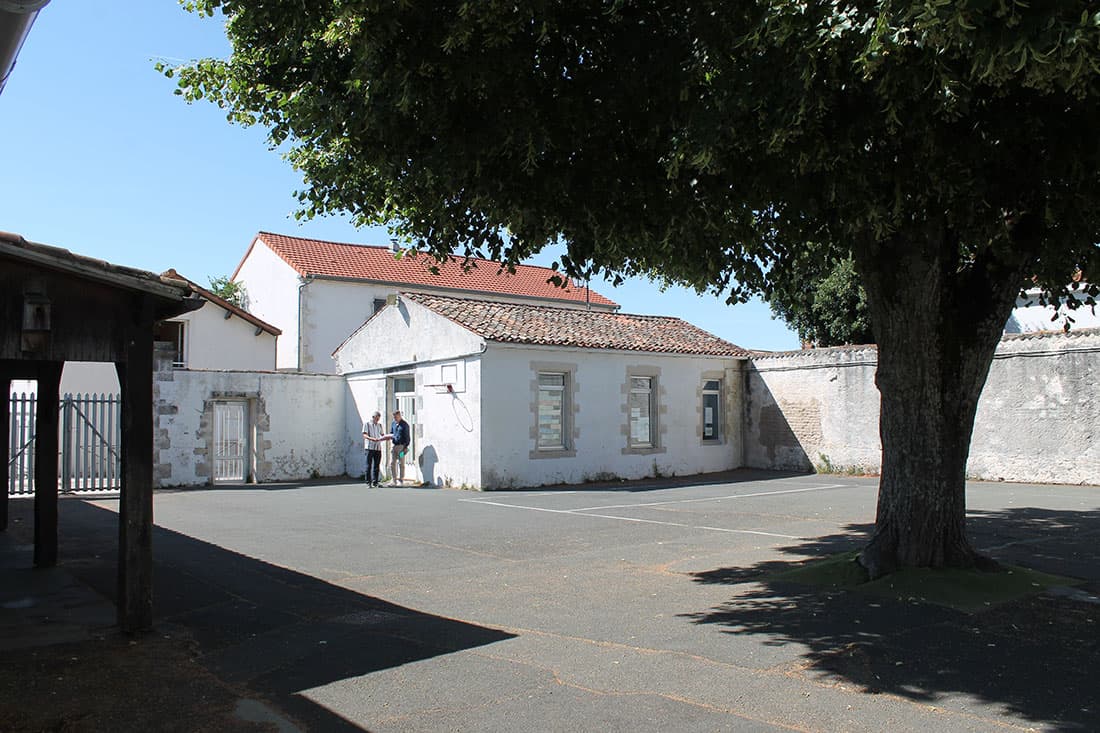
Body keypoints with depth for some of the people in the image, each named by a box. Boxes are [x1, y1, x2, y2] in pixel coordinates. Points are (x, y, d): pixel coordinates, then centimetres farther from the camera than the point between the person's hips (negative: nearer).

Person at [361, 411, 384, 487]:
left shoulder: (379, 425, 18)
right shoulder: (367, 424, 3)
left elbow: (382, 434, 20)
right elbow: (364, 435, -7)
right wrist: (372, 439, -24)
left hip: (378, 447, 5)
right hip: (370, 447, -5)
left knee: (377, 466, 4)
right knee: (369, 465, -3)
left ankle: (375, 482, 9)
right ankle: (368, 482, 1)